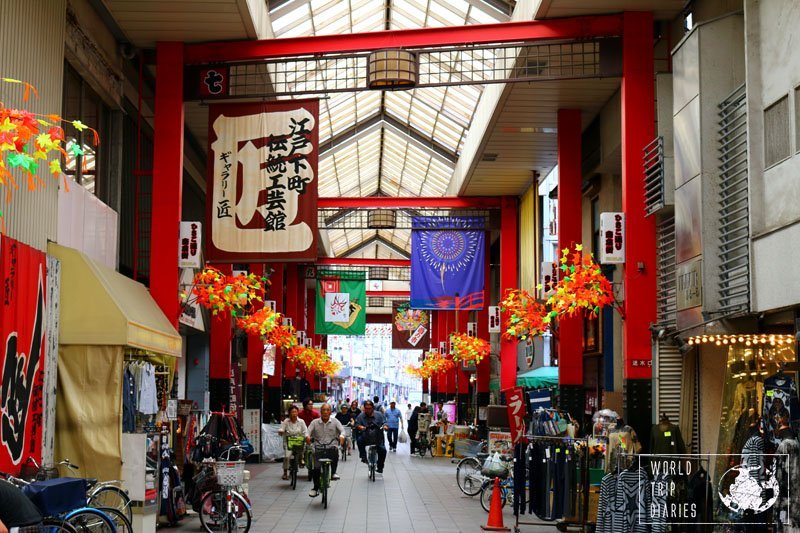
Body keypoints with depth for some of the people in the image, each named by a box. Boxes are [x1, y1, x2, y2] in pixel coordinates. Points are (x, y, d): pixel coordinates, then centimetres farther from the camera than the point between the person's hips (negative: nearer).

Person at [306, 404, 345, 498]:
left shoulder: (334, 421, 5)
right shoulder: (315, 422, 5)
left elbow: (342, 430, -5)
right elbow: (308, 431, -6)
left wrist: (341, 436, -30)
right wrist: (307, 436, -31)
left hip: (331, 447, 0)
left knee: (335, 451, -34)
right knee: (316, 468, -14)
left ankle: (333, 473, -10)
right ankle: (316, 488, 7)